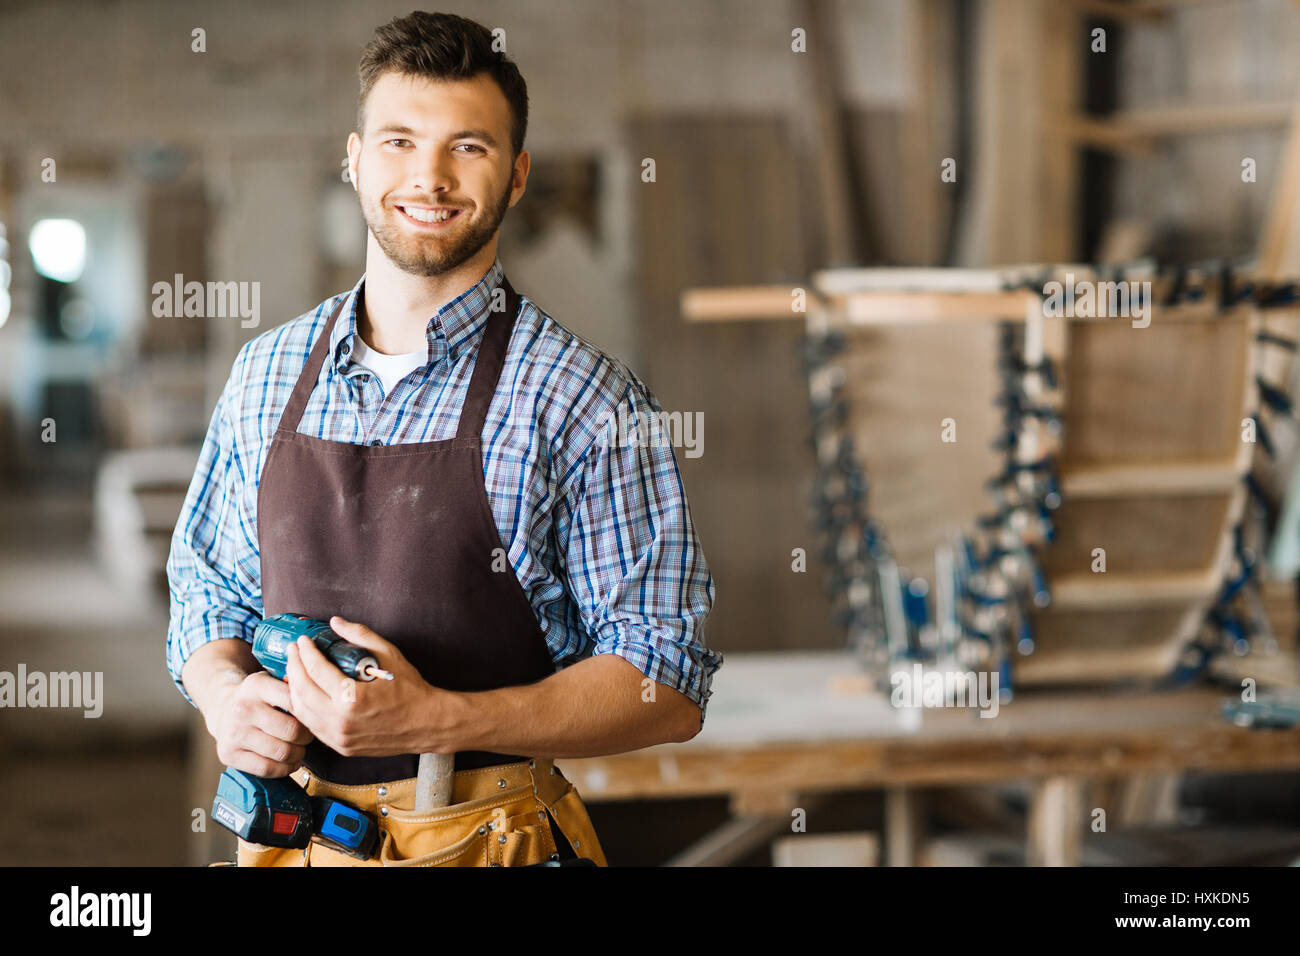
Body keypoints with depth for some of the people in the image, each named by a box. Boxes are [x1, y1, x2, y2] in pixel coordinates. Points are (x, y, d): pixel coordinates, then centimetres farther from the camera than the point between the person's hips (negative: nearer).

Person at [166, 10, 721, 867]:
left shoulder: (583, 400, -12)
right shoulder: (266, 374, 4)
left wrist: (434, 719, -25)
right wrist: (225, 696, -8)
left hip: (487, 843, -4)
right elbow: (209, 595, 14)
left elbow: (668, 689, -14)